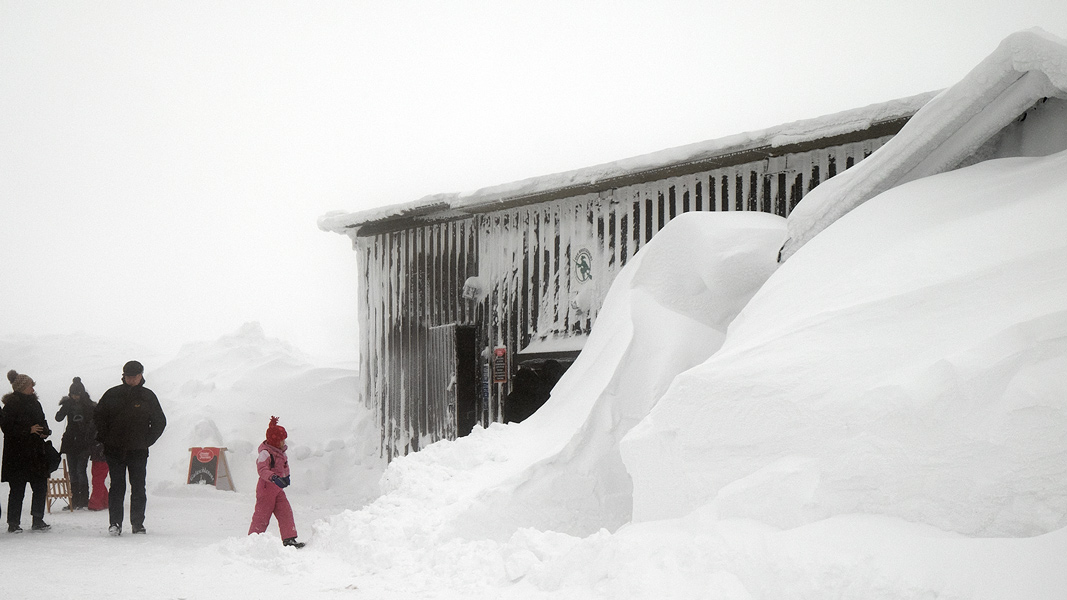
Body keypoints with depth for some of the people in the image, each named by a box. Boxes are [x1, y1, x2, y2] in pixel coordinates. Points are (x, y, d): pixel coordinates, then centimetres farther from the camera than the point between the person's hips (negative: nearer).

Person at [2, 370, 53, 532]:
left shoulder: (34, 403, 13)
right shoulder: (11, 405, -8)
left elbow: (42, 422, 22)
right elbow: (7, 427, -13)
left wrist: (45, 431, 0)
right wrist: (29, 430, -19)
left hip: (36, 452, 7)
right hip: (17, 455, -7)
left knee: (41, 487, 4)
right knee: (17, 489, -2)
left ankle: (38, 520, 13)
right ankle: (13, 523, 6)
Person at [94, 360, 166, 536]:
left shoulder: (148, 396, 4)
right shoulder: (112, 395, 4)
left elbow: (160, 422, 12)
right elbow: (98, 417, 12)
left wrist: (147, 441, 3)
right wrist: (105, 438, 4)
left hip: (138, 451, 0)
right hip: (114, 450, 0)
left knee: (138, 488, 2)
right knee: (117, 487, -3)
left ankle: (138, 523, 9)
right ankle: (115, 523, 0)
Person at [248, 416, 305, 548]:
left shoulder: (280, 452, 10)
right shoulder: (265, 453, -18)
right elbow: (262, 469, -32)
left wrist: (286, 477, 15)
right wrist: (274, 478, -46)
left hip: (278, 489, 8)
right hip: (266, 487, -8)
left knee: (286, 512, -1)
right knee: (262, 516, -2)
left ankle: (289, 539, 0)